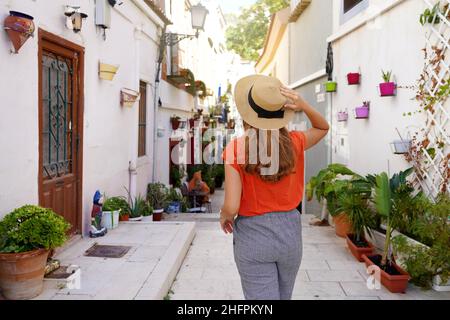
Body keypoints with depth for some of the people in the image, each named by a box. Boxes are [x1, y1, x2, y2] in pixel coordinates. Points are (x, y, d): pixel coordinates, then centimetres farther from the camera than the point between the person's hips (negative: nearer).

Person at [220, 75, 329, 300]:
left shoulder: (236, 149, -16)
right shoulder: (294, 143, -7)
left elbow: (231, 207, -20)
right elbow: (323, 128, 16)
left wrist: (224, 216, 4)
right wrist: (303, 106, -3)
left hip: (252, 236, -3)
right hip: (289, 232, 4)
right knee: (283, 296, 25)